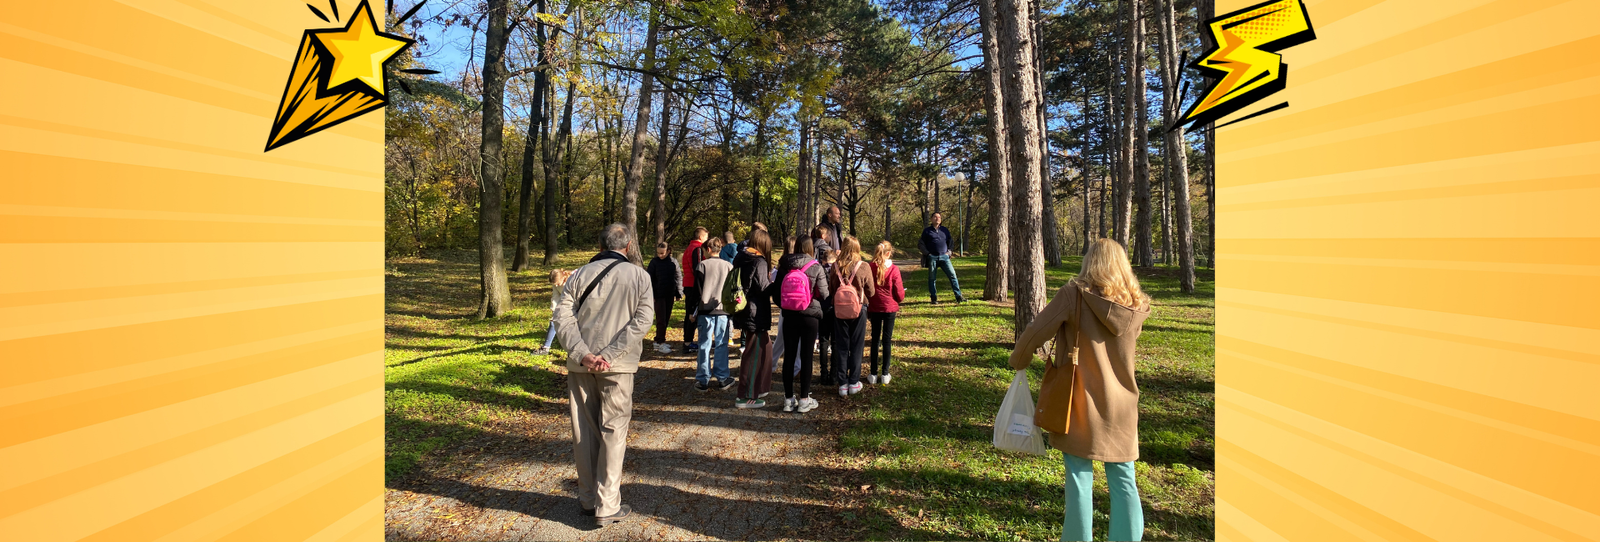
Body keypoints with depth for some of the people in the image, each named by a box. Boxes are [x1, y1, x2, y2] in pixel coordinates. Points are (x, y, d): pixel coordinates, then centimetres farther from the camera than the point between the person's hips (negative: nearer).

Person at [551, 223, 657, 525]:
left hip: (580, 364, 3)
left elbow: (563, 317, -5)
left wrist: (583, 354, -13)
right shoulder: (639, 276, 0)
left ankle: (588, 498, 25)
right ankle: (607, 506, 10)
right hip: (617, 367, -2)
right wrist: (608, 356, -14)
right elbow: (641, 321, -12)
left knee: (584, 432, 13)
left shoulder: (580, 274, 5)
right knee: (613, 433, 6)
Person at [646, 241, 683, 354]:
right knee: (661, 319, -5)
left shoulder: (673, 262, 2)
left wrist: (679, 293, 5)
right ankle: (661, 344, -1)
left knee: (666, 319, 10)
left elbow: (679, 278, 9)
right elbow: (650, 279, -2)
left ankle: (658, 341, 22)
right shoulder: (654, 262, -5)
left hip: (670, 295, 4)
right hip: (658, 295, -4)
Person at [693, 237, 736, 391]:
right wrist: (730, 306, 13)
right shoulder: (729, 266, 3)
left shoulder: (701, 265, -3)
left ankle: (703, 380, 8)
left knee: (704, 345, 4)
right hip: (723, 310, 2)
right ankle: (722, 378, 11)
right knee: (721, 344, 8)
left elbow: (697, 289, -3)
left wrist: (693, 311, 4)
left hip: (705, 310, -1)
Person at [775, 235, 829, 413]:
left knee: (789, 355, 9)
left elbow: (776, 289, 5)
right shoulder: (816, 268, -9)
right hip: (810, 316, -2)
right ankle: (804, 400, 10)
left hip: (789, 316, 3)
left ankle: (788, 399, 16)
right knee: (806, 356, 4)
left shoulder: (784, 266, 0)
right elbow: (824, 294, -8)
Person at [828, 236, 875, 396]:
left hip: (839, 309, 1)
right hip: (859, 309, -1)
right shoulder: (864, 267, -12)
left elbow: (831, 290, 2)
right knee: (856, 346, 11)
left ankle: (842, 384, 15)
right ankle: (854, 382, 17)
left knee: (841, 347, 11)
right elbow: (870, 292, -4)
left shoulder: (835, 267, -8)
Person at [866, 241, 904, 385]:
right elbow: (900, 294, -8)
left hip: (874, 308, 1)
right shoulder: (894, 270, -11)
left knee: (875, 340, 11)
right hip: (890, 308, -1)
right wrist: (899, 299, 15)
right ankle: (885, 374, 12)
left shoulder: (870, 268, -7)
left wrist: (867, 308, 11)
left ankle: (873, 374, 14)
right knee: (887, 340, 8)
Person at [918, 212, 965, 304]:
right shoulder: (927, 230, 7)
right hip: (932, 257, -2)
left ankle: (958, 296, -4)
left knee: (952, 275, -7)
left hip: (944, 257, 2)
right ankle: (933, 298, 11)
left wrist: (949, 251, 10)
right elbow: (921, 244, 8)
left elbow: (950, 242, 25)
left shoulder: (945, 230, 16)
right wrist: (927, 253, -3)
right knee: (932, 278, 1)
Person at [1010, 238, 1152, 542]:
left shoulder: (1075, 293, -12)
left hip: (1081, 404, -3)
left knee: (1080, 477, 6)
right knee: (1123, 481, 12)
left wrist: (1018, 361, 4)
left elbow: (1036, 331, -13)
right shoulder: (1137, 306, 1)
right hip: (1121, 406, 4)